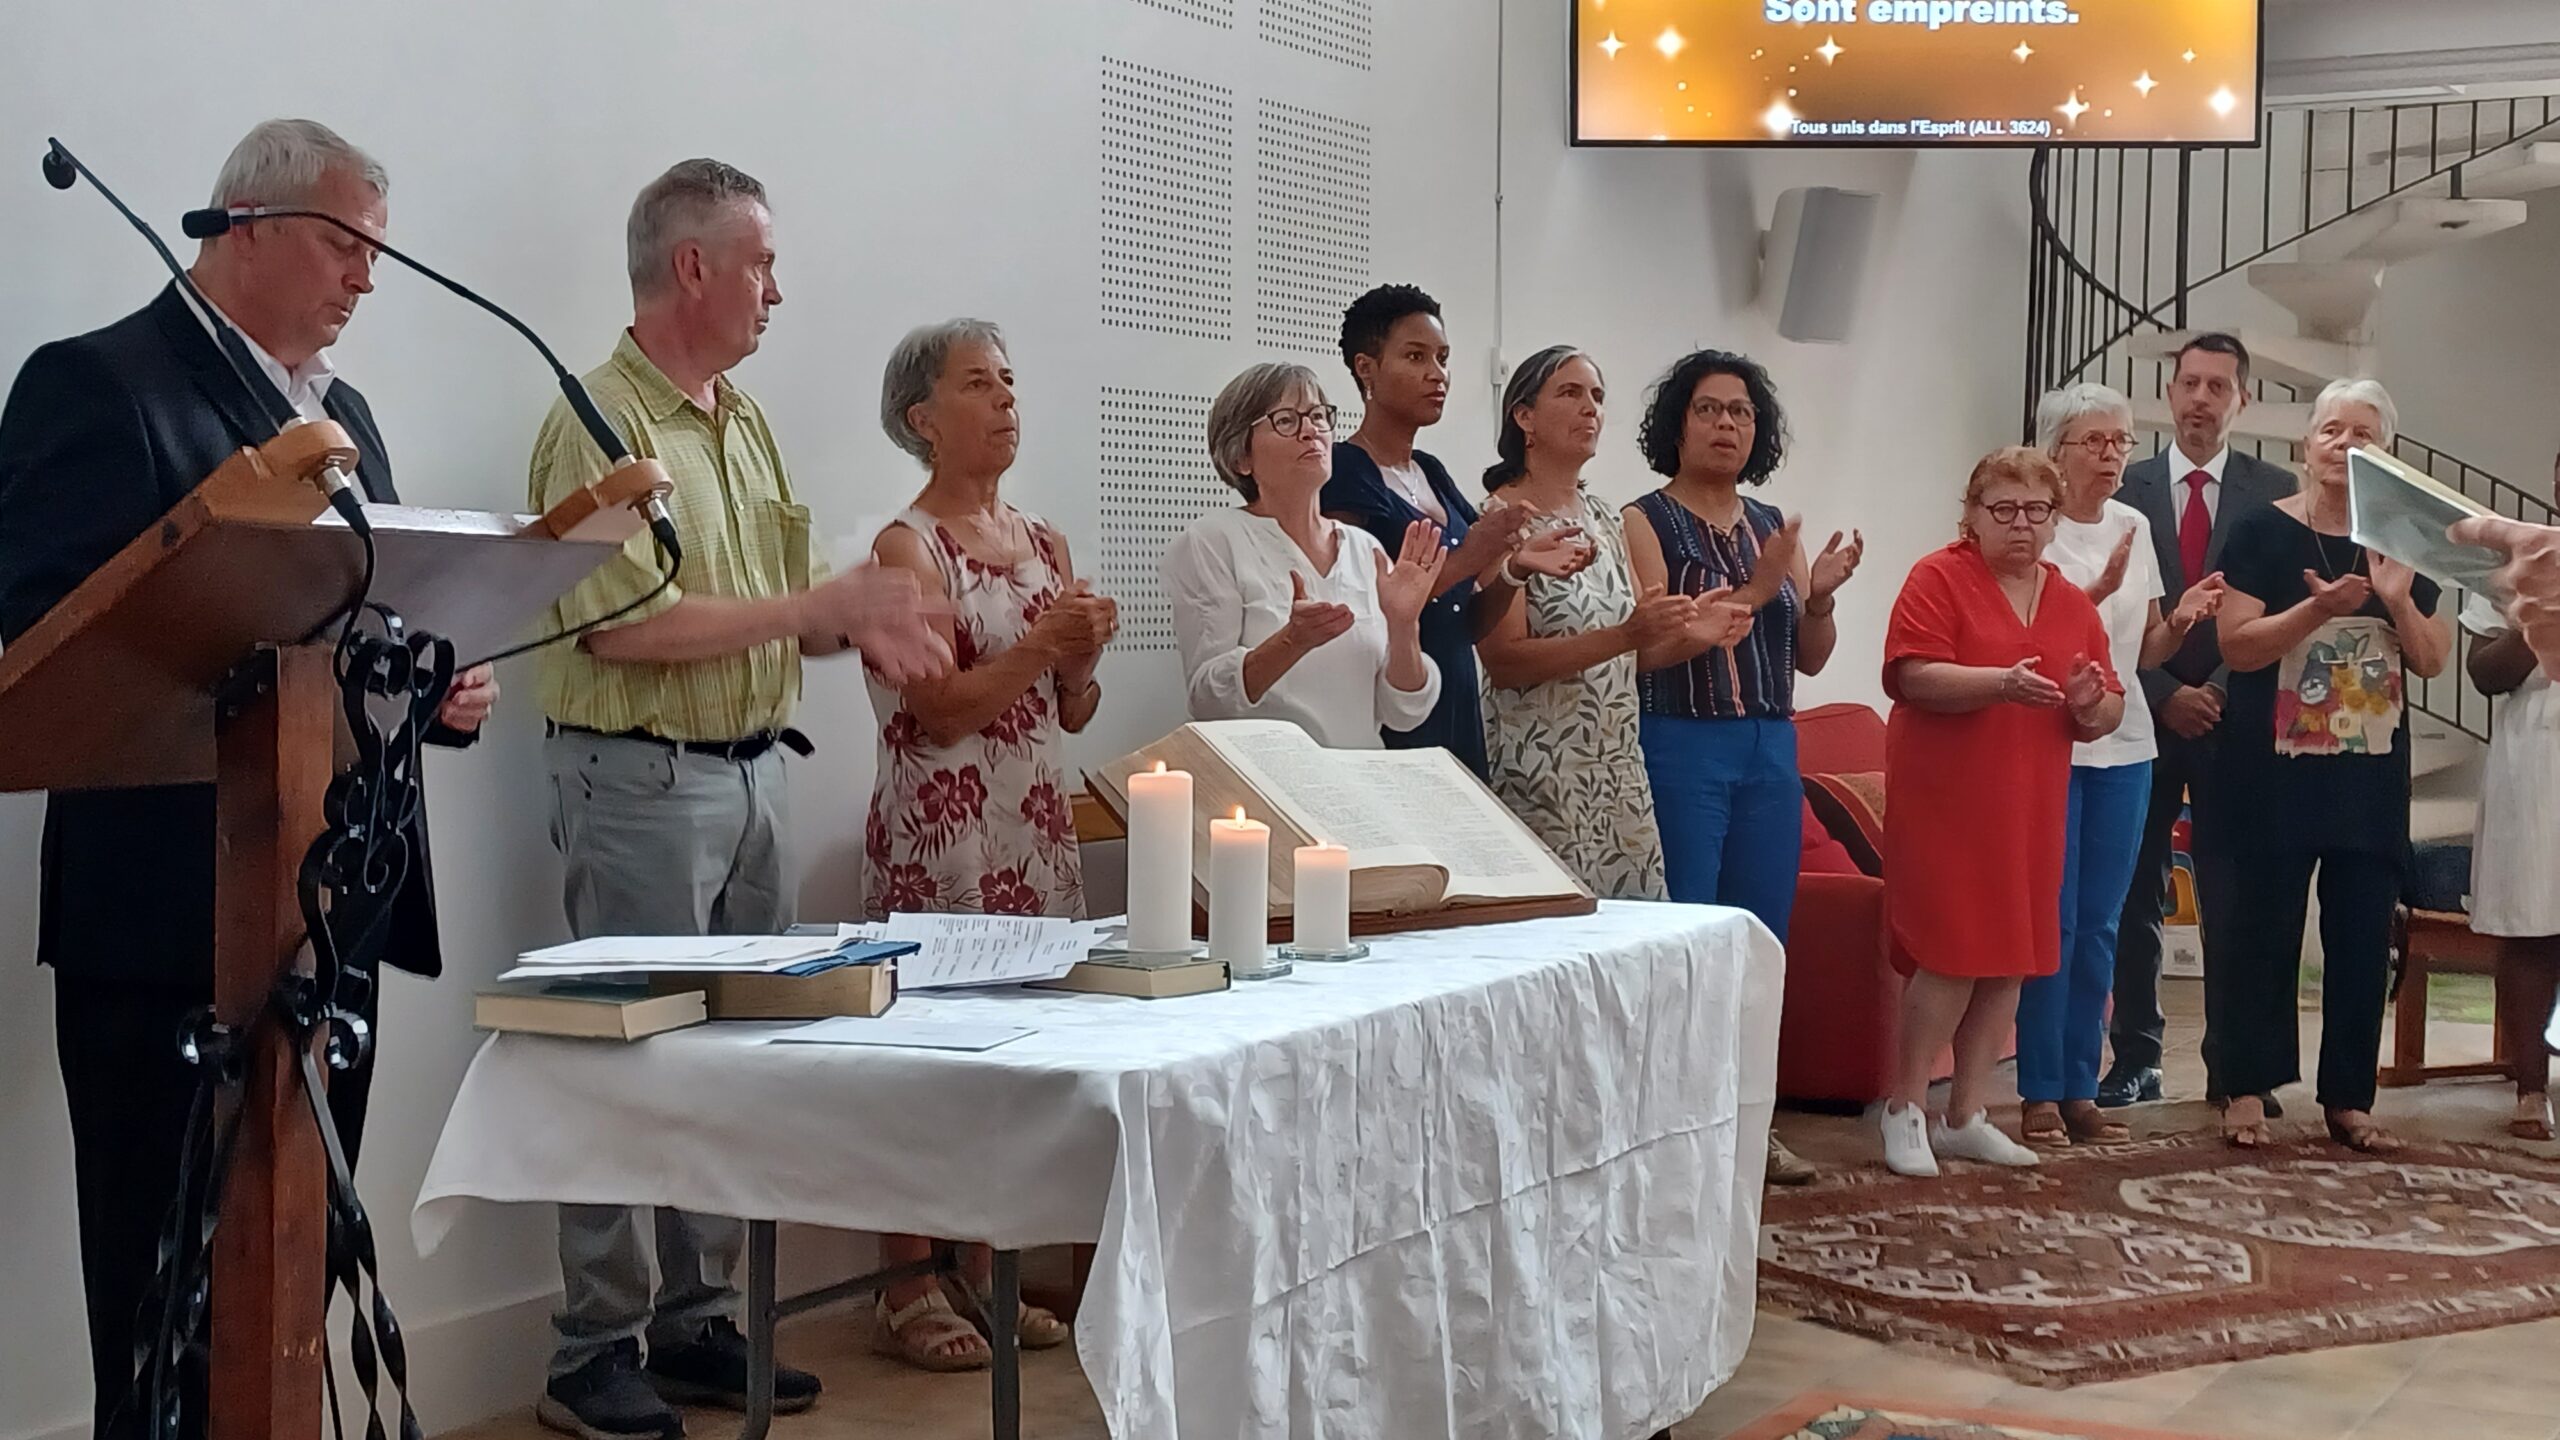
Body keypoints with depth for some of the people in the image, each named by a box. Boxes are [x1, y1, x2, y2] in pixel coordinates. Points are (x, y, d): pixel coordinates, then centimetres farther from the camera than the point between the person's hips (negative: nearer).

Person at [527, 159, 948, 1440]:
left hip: (752, 771, 8)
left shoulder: (744, 422, 14)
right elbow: (630, 625, -20)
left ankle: (698, 1320, 23)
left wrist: (858, 627, -1)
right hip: (640, 779, -8)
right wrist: (824, 601, -17)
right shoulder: (602, 421, -11)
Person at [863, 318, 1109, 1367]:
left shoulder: (1043, 542, 13)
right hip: (939, 835, -7)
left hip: (1036, 829, 7)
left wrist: (1083, 660, -4)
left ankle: (983, 1271, 18)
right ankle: (908, 1292, 4)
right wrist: (1039, 646, -20)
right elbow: (935, 711, -14)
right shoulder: (909, 548, -6)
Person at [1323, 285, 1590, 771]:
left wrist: (1516, 567, -2)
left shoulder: (1432, 474, 15)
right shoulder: (1344, 472, -8)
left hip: (1457, 713, 7)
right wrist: (1463, 562, -22)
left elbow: (1469, 624, 15)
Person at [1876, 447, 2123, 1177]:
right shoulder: (1939, 578, -3)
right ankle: (1905, 1108, 7)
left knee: (2011, 957, 7)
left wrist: (2092, 704, -9)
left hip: (2030, 806, 6)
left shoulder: (2074, 604, 14)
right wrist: (2001, 683, -28)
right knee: (1953, 952, -7)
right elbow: (1913, 676, -15)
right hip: (1946, 798, -6)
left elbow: (2106, 712, 14)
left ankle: (1966, 1115, 17)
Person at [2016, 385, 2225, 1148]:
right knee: (2052, 922, -4)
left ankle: (2081, 1090, 15)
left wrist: (2182, 619, -6)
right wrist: (2098, 591, -27)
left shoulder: (2134, 527, 10)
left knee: (2098, 927, 9)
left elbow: (2144, 651, 14)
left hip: (2123, 746, 6)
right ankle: (2040, 1094, 4)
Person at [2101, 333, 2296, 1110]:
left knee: (2233, 899, 1)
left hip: (2235, 719, 0)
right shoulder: (2126, 489, 6)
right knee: (2135, 896, 2)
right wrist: (2165, 695, -8)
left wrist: (2219, 692, -9)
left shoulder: (2274, 492, 5)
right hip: (2145, 717, 1)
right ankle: (2136, 1059, 8)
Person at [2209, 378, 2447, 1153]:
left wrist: (2398, 599, -9)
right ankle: (2246, 1090, 7)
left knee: (2362, 936, 6)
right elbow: (2237, 645, -12)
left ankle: (2348, 1099, 13)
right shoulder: (2264, 532, -3)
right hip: (2276, 772, -4)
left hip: (2370, 776, 4)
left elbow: (2434, 662, 8)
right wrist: (2319, 607, -25)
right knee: (2264, 930, -1)